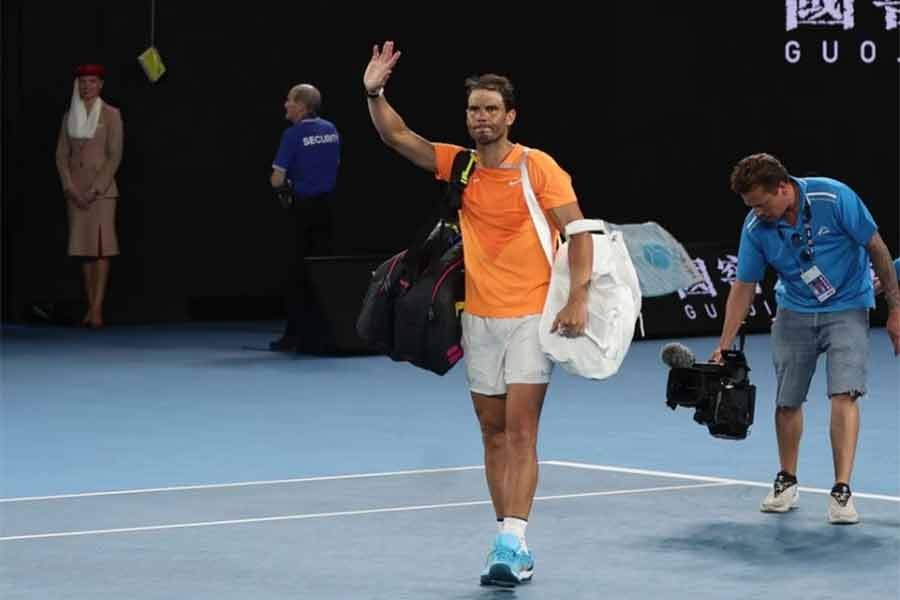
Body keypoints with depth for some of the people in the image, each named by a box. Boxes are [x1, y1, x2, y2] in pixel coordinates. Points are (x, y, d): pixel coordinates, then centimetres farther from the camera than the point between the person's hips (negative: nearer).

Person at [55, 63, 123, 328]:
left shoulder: (111, 114, -4)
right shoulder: (70, 116, 9)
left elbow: (115, 155, -8)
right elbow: (61, 155, 7)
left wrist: (95, 190, -14)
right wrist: (71, 189, -6)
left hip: (102, 187, -5)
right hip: (76, 189, 5)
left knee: (101, 246, -10)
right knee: (83, 246, 4)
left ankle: (97, 309, -13)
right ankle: (91, 305, 7)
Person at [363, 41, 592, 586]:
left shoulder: (539, 167, -8)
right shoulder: (457, 164, 6)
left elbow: (578, 230, -10)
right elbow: (398, 137, 3)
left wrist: (578, 298, -21)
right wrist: (375, 93, -14)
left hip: (532, 316, -5)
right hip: (480, 317, 5)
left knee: (521, 433, -12)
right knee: (494, 433, 7)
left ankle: (512, 544, -18)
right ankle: (512, 546, 14)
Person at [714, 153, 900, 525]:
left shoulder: (835, 198, -23)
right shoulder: (756, 228, -12)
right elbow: (744, 286, -3)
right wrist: (723, 347, -7)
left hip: (847, 309, -3)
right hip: (794, 313, 3)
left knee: (844, 394, -18)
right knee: (787, 401, 5)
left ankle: (841, 491, -18)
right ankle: (786, 483, 26)